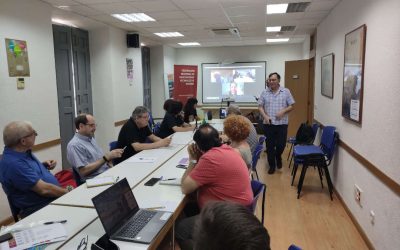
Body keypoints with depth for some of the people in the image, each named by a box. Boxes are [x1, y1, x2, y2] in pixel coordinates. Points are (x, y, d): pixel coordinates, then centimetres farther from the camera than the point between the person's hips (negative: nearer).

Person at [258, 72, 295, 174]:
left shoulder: (286, 92, 2)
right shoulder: (264, 92, 4)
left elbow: (291, 106, 3)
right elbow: (260, 106, 4)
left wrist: (283, 111, -15)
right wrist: (265, 116, -12)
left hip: (282, 124, -1)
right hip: (268, 124, 1)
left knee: (281, 144, 2)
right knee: (270, 146, 5)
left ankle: (278, 156, 35)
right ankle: (272, 165, 20)